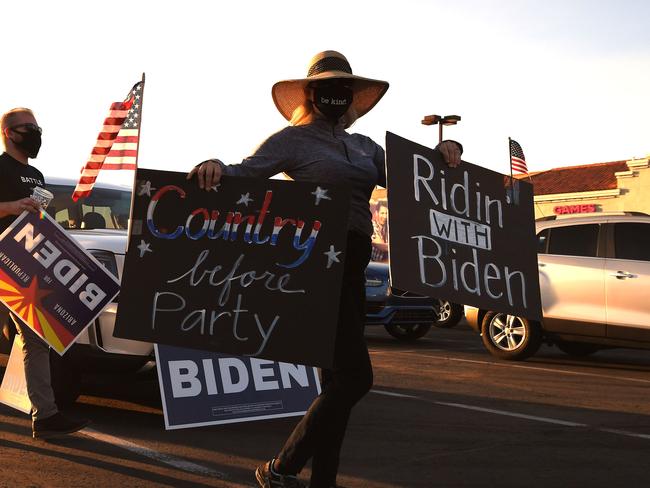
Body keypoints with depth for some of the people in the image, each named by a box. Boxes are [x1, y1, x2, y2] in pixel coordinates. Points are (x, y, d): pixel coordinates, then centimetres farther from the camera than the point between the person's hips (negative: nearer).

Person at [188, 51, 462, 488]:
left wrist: (443, 154, -2)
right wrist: (218, 167, -32)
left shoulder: (365, 147, 22)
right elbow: (246, 172, -10)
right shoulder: (294, 139, 2)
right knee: (356, 375, -13)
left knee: (337, 378, 11)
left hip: (351, 268, 8)